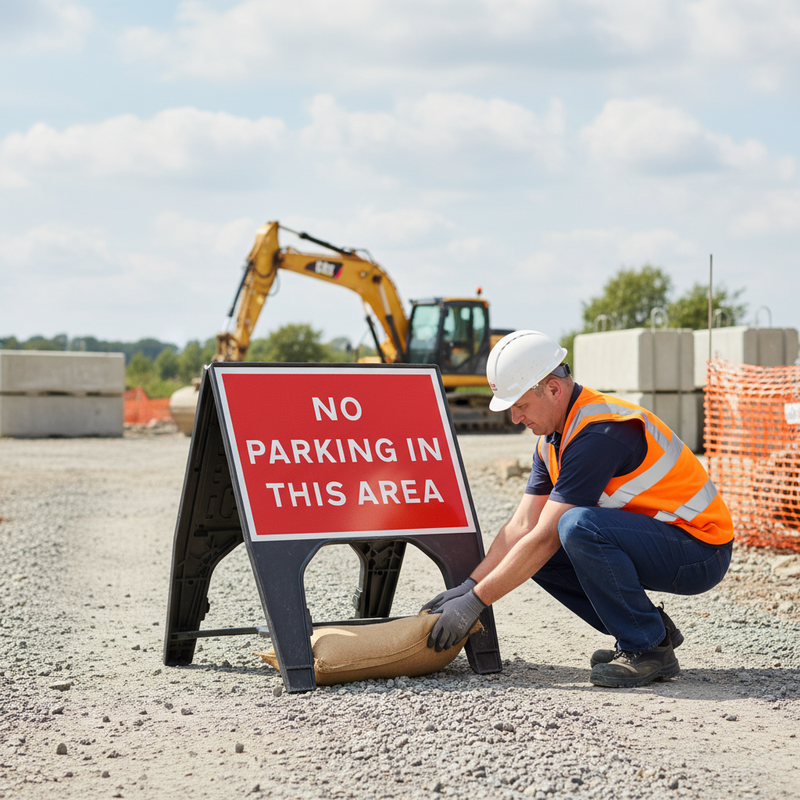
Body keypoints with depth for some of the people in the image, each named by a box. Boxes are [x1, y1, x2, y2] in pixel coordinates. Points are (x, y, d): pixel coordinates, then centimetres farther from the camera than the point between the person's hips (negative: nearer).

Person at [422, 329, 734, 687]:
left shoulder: (598, 433, -24)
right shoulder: (552, 439, 6)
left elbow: (544, 539, -24)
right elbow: (521, 527, 8)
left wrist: (474, 602, -19)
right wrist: (467, 587, -2)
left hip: (700, 551, -10)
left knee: (578, 526, -32)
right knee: (530, 556, 2)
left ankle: (650, 649, -16)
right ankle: (649, 628, 7)